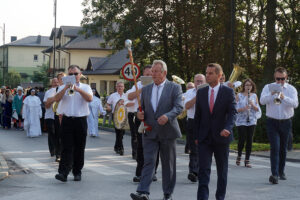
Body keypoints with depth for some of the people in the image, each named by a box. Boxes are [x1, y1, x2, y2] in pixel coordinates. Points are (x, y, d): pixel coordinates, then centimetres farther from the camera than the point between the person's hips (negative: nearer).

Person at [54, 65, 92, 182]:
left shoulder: (85, 87, 10)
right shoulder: (63, 87, 13)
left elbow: (90, 99, -9)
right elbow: (57, 99, -4)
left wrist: (78, 89, -19)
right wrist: (66, 88, -13)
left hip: (81, 121, 0)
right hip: (67, 120, 0)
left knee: (79, 148, 5)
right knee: (66, 147, -8)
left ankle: (77, 172, 15)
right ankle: (63, 173, -15)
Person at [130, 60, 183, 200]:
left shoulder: (174, 88, -1)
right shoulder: (145, 89, 12)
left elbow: (179, 107, -10)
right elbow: (142, 108, 18)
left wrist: (167, 116, -28)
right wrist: (140, 114, -6)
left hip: (168, 132, -2)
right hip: (150, 132, 2)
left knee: (168, 164, 7)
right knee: (148, 162, -8)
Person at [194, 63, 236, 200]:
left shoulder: (228, 92, -2)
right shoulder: (201, 92, 7)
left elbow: (232, 112, -10)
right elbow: (197, 115, 10)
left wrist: (227, 128, -28)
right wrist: (196, 136, 6)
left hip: (221, 137, -1)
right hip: (204, 137, 1)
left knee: (222, 170, 11)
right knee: (203, 169, -8)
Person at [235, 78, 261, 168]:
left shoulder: (254, 96, 9)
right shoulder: (239, 95, 1)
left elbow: (258, 109, 8)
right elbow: (236, 109, -3)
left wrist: (253, 105, -12)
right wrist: (243, 108, -20)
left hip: (252, 121, 2)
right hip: (241, 121, -2)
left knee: (249, 140, 0)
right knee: (242, 140, -6)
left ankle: (247, 160, 6)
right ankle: (239, 156, 20)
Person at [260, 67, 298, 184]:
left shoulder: (291, 89, 4)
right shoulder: (268, 87, 3)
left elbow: (295, 104, -12)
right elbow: (262, 101, -12)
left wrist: (283, 97, -28)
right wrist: (272, 94, -27)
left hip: (286, 122, 2)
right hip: (272, 122, -2)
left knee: (283, 148, 12)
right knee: (275, 147, -12)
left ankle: (281, 172, 26)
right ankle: (274, 174, -17)